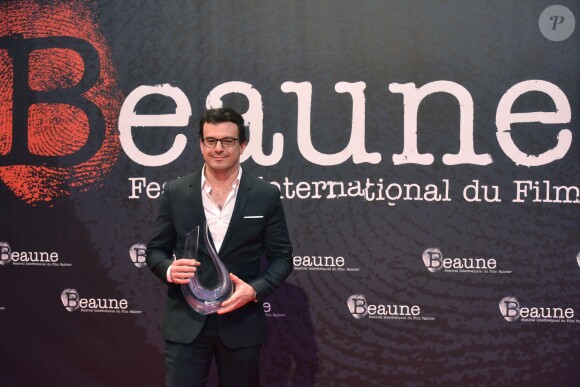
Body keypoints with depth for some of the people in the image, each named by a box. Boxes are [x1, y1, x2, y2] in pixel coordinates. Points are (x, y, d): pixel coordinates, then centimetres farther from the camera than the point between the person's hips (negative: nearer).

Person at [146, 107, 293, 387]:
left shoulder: (266, 195, -2)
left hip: (241, 322, 0)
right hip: (186, 322, 0)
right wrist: (169, 270, -16)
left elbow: (281, 256, 1)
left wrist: (255, 290, -16)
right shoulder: (175, 192, 1)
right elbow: (155, 250, 6)